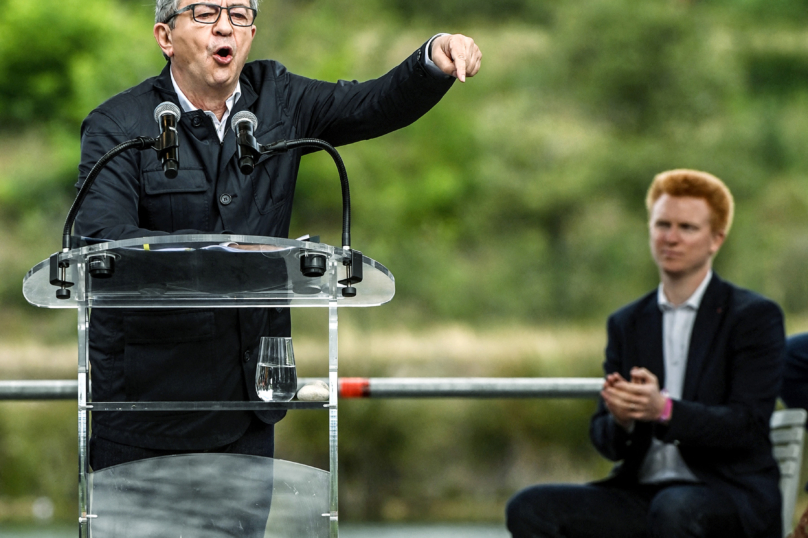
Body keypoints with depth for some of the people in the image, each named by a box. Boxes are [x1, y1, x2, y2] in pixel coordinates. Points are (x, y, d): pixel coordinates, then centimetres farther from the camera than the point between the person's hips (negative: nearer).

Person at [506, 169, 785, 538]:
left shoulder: (756, 317, 0)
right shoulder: (626, 324, 15)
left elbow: (748, 425, -11)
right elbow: (604, 440, 11)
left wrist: (664, 410, -28)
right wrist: (620, 420, -15)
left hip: (730, 496, -5)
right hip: (643, 491, 5)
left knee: (674, 508, -40)